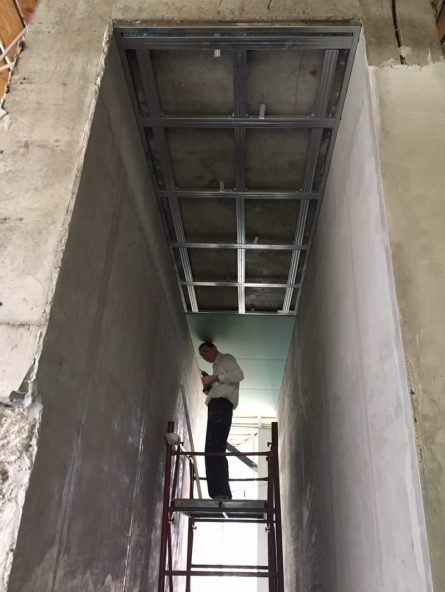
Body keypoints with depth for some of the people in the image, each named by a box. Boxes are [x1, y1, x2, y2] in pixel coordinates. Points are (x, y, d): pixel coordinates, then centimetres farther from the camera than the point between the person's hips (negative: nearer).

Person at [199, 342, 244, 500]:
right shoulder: (217, 366, 34)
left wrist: (214, 378, -8)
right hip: (215, 404, 10)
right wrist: (209, 386, 12)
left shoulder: (226, 358, 10)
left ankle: (221, 493, -28)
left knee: (214, 447, -21)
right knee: (213, 448, 1)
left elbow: (238, 375, -9)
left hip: (222, 402, -10)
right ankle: (220, 493, -3)